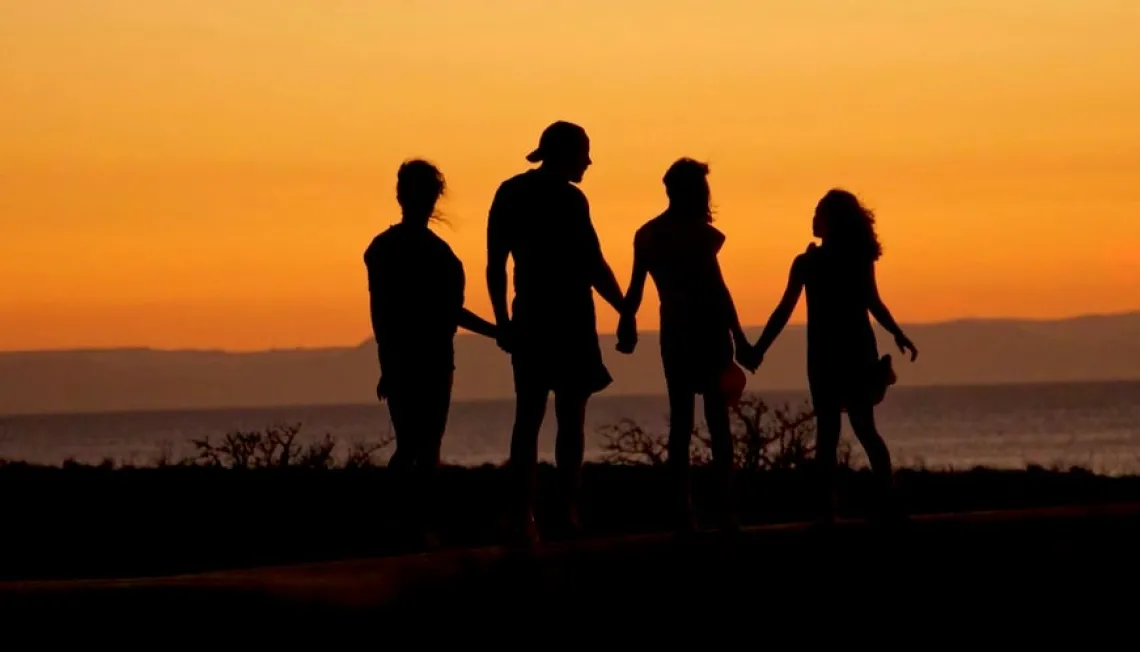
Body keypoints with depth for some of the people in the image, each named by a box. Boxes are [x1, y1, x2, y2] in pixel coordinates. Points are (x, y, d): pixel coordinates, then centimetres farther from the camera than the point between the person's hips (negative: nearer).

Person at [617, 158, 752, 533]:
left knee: (681, 419, 6)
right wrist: (738, 337, -13)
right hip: (708, 330, -5)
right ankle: (725, 508, -7)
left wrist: (627, 327, 19)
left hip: (674, 332, 5)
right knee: (717, 418, -2)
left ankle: (684, 510, 1)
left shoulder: (647, 235, 6)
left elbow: (635, 288, 7)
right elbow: (716, 288, -14)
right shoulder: (697, 233, -10)